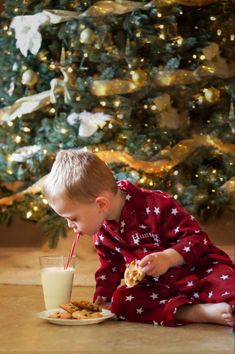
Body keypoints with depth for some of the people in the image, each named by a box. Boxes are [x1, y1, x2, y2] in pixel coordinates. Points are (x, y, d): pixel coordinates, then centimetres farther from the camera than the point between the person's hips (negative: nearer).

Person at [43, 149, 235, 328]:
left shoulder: (157, 205, -18)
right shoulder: (102, 232, 4)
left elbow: (196, 237, -19)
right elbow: (111, 267, 19)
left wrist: (168, 258, -33)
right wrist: (102, 298, 6)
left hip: (201, 270, -6)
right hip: (159, 285, 7)